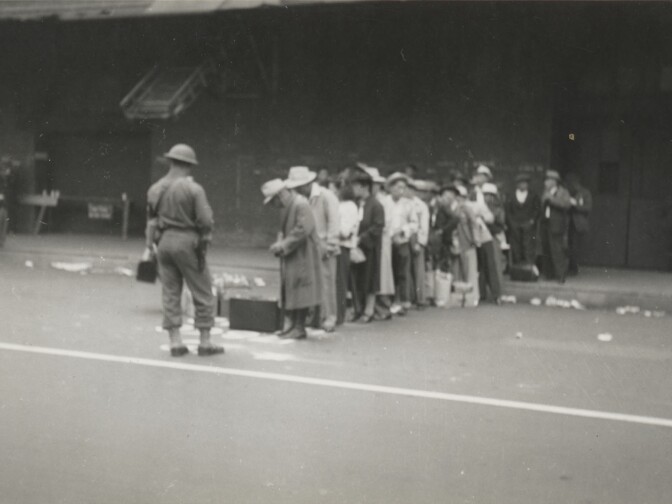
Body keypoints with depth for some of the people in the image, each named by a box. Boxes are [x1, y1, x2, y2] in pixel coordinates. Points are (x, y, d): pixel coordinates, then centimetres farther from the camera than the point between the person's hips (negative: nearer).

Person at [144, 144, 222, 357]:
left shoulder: (155, 189, 7)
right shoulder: (193, 189, -12)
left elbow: (151, 220, 12)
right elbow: (206, 221, -14)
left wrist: (150, 245, 18)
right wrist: (205, 237, 5)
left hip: (164, 242, 6)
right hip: (187, 242, -5)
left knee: (171, 293, 10)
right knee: (203, 293, 5)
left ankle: (175, 342, 10)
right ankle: (205, 342, 8)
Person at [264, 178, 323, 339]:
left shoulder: (301, 204, -18)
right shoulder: (285, 206, 10)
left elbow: (302, 231, -22)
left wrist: (283, 245, -19)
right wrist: (279, 243, -2)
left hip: (302, 255, -9)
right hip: (290, 256, 9)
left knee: (300, 290, -4)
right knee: (289, 290, 12)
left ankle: (300, 328, 2)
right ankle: (292, 323, 20)